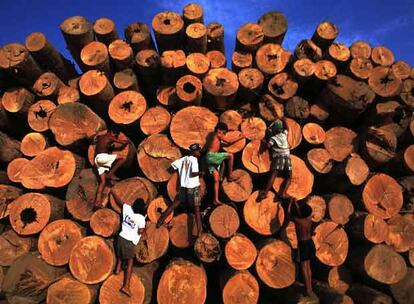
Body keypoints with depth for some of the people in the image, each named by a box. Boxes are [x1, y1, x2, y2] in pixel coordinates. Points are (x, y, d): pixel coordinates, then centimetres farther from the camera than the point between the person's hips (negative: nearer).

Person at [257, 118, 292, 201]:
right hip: (287, 157, 3)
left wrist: (264, 141, 15)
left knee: (273, 175, -16)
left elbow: (268, 146, -6)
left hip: (278, 157, -3)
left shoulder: (273, 138, 8)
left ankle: (265, 192, -31)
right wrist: (283, 120, 57)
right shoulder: (284, 134, 20)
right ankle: (283, 193, -18)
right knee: (288, 177, 2)